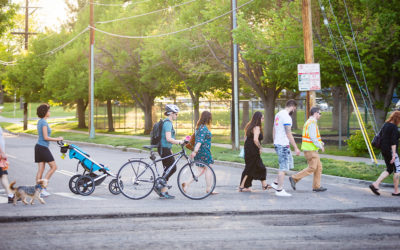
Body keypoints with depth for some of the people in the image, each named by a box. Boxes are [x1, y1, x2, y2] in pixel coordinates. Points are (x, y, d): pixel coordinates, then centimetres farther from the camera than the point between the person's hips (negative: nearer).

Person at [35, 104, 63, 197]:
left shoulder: (40, 121, 14)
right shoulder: (44, 122, -15)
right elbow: (46, 137, -20)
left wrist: (56, 139, 19)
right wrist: (57, 139, -11)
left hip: (39, 147, 9)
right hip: (43, 148, -9)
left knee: (41, 169, 7)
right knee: (53, 166, -1)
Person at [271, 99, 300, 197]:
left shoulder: (278, 114, 13)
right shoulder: (286, 117, -17)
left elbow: (274, 130, 19)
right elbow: (289, 134, -21)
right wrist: (296, 148, -19)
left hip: (277, 144, 10)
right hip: (283, 145, -10)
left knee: (288, 163, 18)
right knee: (283, 167, -4)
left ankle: (276, 183, 18)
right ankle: (279, 190, 0)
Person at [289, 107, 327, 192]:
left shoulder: (309, 122, 17)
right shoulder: (312, 123, -15)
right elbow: (312, 137, -22)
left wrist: (319, 142, 15)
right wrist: (320, 146, -13)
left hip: (310, 149, 10)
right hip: (311, 150, -10)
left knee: (318, 167, 10)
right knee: (312, 168, -7)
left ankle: (317, 186, 11)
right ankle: (294, 178, -3)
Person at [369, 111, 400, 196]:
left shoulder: (385, 125, 11)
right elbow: (393, 141, -21)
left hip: (384, 150, 9)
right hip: (391, 150, -9)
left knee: (389, 170, 15)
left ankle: (375, 184, 2)